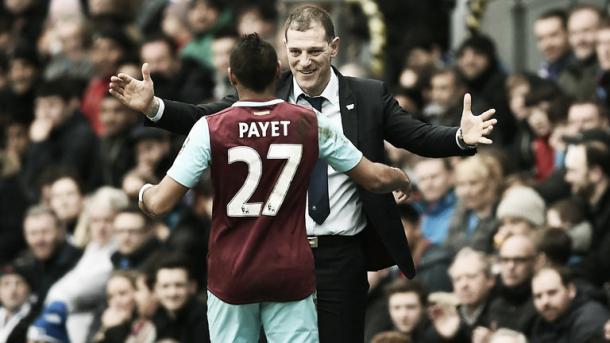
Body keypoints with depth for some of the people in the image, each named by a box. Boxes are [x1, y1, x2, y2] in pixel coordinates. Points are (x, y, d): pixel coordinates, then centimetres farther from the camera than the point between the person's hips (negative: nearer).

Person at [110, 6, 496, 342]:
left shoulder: (369, 97, 1)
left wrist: (461, 137, -21)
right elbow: (203, 119, -3)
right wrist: (153, 105, -18)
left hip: (341, 258, -1)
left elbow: (418, 137, -2)